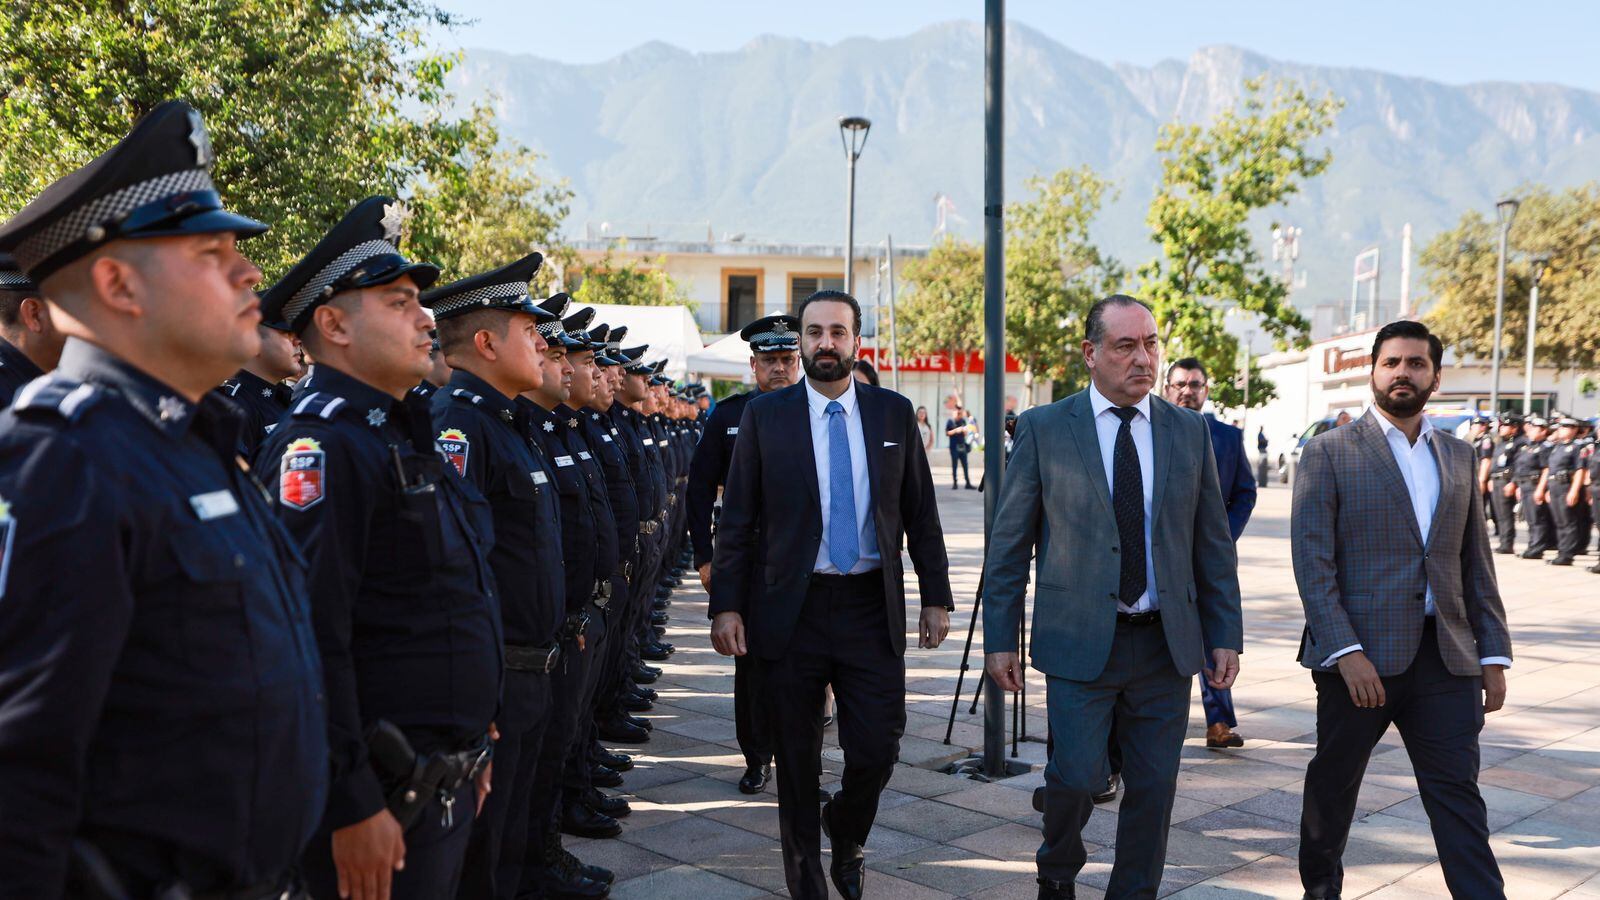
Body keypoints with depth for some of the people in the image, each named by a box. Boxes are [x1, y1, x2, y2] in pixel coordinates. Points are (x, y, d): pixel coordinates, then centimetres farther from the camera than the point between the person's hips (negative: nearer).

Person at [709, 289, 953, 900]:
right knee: (797, 759, 7)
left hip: (873, 608, 1)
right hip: (791, 609, -1)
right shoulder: (765, 416, 0)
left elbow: (921, 514, 8)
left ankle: (845, 835, 33)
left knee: (877, 748, 0)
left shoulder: (894, 413, 5)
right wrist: (725, 604, -5)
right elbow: (737, 520, 0)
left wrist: (936, 597, 4)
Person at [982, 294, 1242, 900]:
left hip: (1166, 643, 3)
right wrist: (1000, 639, -3)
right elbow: (1009, 543, 1)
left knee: (1154, 787, 6)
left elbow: (1213, 544, 10)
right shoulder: (1044, 429, -1)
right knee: (1077, 775, -9)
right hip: (1080, 640, -3)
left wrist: (1225, 636, 5)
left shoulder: (1189, 431, 7)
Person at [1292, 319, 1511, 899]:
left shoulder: (1458, 456, 13)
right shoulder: (1329, 453, -3)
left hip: (1445, 656, 3)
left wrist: (1494, 654, 8)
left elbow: (1476, 562, 15)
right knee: (1334, 783, 13)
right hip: (1360, 656, -3)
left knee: (1458, 796, 0)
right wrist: (1346, 652, -18)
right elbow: (1312, 562, -10)